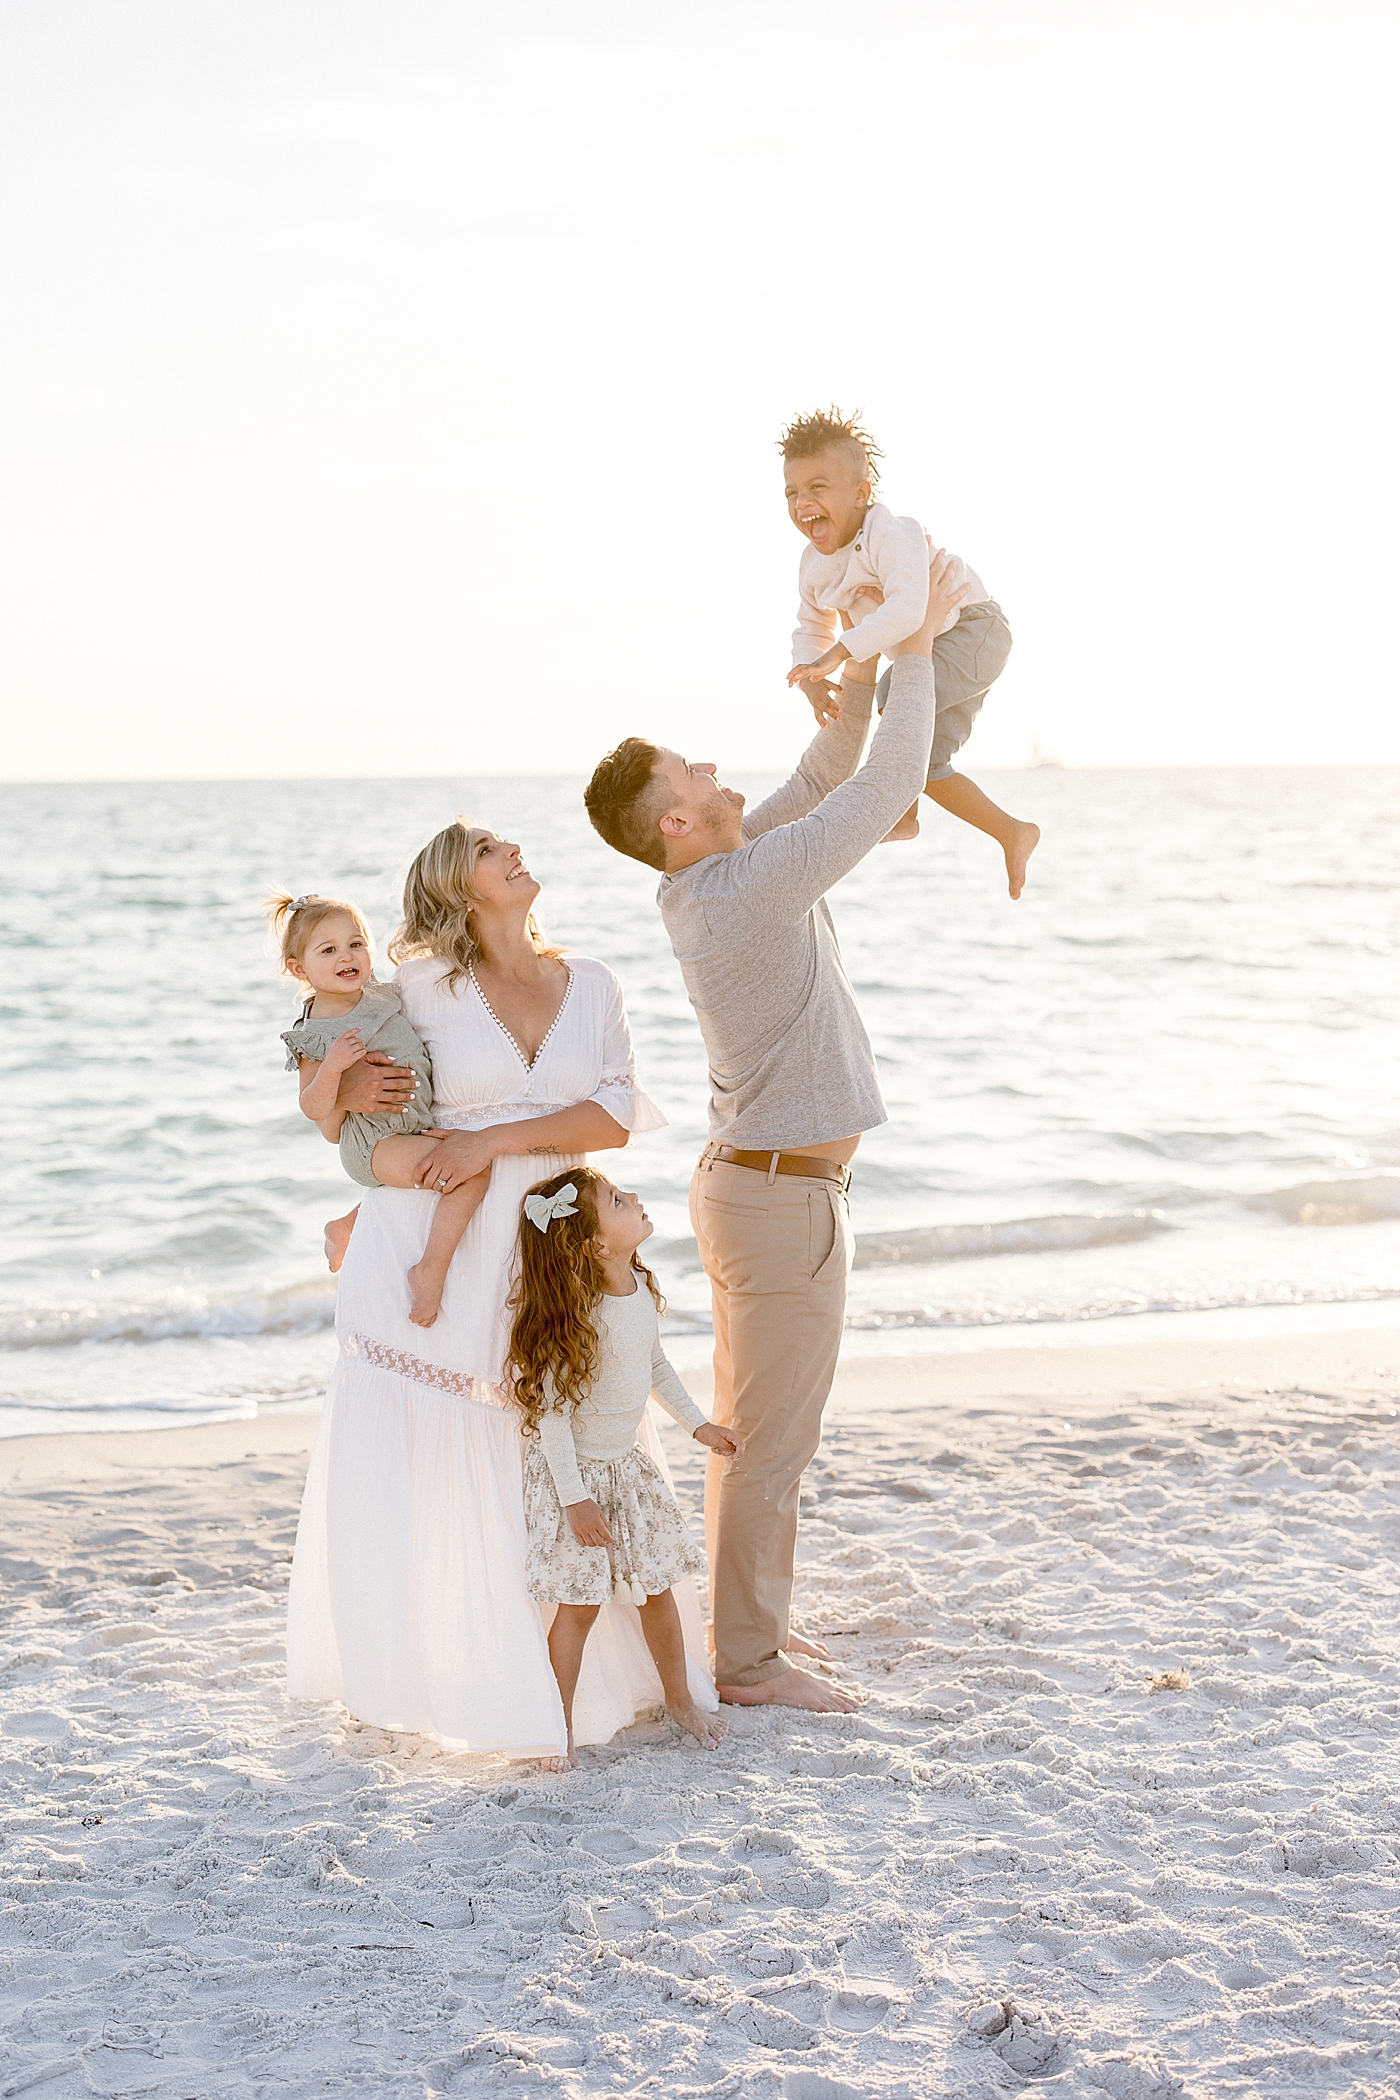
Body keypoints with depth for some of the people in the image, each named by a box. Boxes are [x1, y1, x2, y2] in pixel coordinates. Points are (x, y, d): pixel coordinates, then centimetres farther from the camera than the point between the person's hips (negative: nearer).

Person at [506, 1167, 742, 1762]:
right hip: (575, 1470, -7)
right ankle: (559, 1724, 14)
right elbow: (552, 1411, -23)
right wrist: (575, 1497, -22)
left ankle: (680, 1699, 31)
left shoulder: (642, 1291, -3)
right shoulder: (575, 1317, -27)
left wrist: (698, 1425, 15)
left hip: (625, 1466, 7)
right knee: (580, 1603, -2)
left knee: (655, 1588, 14)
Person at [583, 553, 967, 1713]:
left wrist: (866, 656, 4)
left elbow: (826, 777, 13)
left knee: (756, 1426, 19)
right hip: (784, 1195, -10)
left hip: (753, 1179, 10)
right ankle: (751, 1661, 9)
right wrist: (916, 648, -13)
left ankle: (751, 1616, 31)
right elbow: (883, 789, -22)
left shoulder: (716, 875, 4)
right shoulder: (750, 887, -23)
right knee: (772, 1436, -1)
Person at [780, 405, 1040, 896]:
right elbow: (811, 629, 10)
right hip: (929, 655, 10)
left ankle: (900, 814, -15)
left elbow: (906, 609, -46)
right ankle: (1012, 835, 26)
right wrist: (813, 683, -12)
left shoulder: (892, 535, -31)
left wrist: (838, 654, -50)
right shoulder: (814, 564, -2)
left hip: (972, 630, -10)